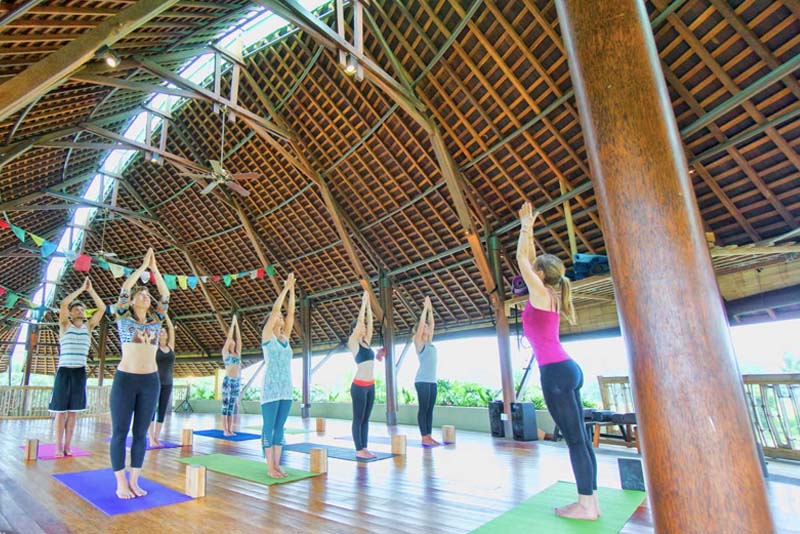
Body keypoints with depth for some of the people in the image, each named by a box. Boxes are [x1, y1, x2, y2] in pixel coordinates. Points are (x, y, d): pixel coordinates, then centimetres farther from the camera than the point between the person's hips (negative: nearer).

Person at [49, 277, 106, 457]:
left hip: (80, 372, 3)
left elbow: (102, 308, -1)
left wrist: (90, 290, -3)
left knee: (73, 411, 6)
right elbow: (63, 304, -15)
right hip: (64, 371, -3)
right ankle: (59, 448, 7)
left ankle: (67, 446, 13)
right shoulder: (65, 325, 1)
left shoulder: (88, 326, 8)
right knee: (61, 411, 0)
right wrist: (81, 288, -11)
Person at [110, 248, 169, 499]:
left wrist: (155, 268, 0)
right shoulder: (124, 318, 2)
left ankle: (134, 480, 18)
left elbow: (165, 295, 1)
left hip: (150, 381, 3)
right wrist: (143, 266, -6)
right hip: (125, 380, -3)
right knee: (120, 432, 4)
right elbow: (124, 289, -9)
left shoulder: (155, 320, 9)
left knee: (141, 433, 8)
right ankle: (121, 483, 13)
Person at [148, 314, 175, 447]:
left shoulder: (170, 347, 8)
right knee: (152, 410, -2)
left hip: (168, 383, 4)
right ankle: (151, 439, 2)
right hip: (155, 382, -4)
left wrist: (165, 314, 10)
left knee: (162, 411, 5)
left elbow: (171, 328, 8)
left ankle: (156, 438, 10)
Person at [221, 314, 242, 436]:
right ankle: (225, 430, 0)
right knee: (226, 405, -2)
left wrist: (237, 324, 7)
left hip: (237, 381, 5)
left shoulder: (237, 353, 13)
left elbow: (238, 338, 8)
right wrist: (232, 323, -2)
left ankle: (230, 429, 9)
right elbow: (229, 337, -4)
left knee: (232, 406, 7)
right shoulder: (225, 352, 2)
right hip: (228, 380, -5)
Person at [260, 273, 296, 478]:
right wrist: (285, 288, -8)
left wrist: (292, 291, 5)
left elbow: (291, 312, 8)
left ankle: (277, 465, 16)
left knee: (279, 427, 9)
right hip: (271, 387, -6)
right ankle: (270, 467, 7)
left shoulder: (285, 337, 12)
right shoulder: (267, 336, -2)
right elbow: (274, 309, -10)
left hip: (286, 388, 6)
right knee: (269, 427, 1)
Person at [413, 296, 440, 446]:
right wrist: (425, 307, -4)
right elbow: (421, 323, -9)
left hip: (432, 380, 8)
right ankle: (424, 437, 1)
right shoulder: (418, 342, -3)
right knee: (423, 408, -4)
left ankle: (429, 436, 13)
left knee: (430, 409, 8)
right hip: (422, 380, -8)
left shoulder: (429, 342, 16)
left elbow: (431, 324, 18)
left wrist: (430, 309, 16)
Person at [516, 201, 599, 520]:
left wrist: (526, 227, 6)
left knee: (574, 439, -2)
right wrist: (528, 229, 27)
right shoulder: (549, 295, 14)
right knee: (578, 438, 11)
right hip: (566, 369, 9)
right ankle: (590, 501, 20)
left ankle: (586, 506, 8)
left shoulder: (540, 293, -8)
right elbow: (531, 260, 21)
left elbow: (522, 259, -5)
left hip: (555, 372, -9)